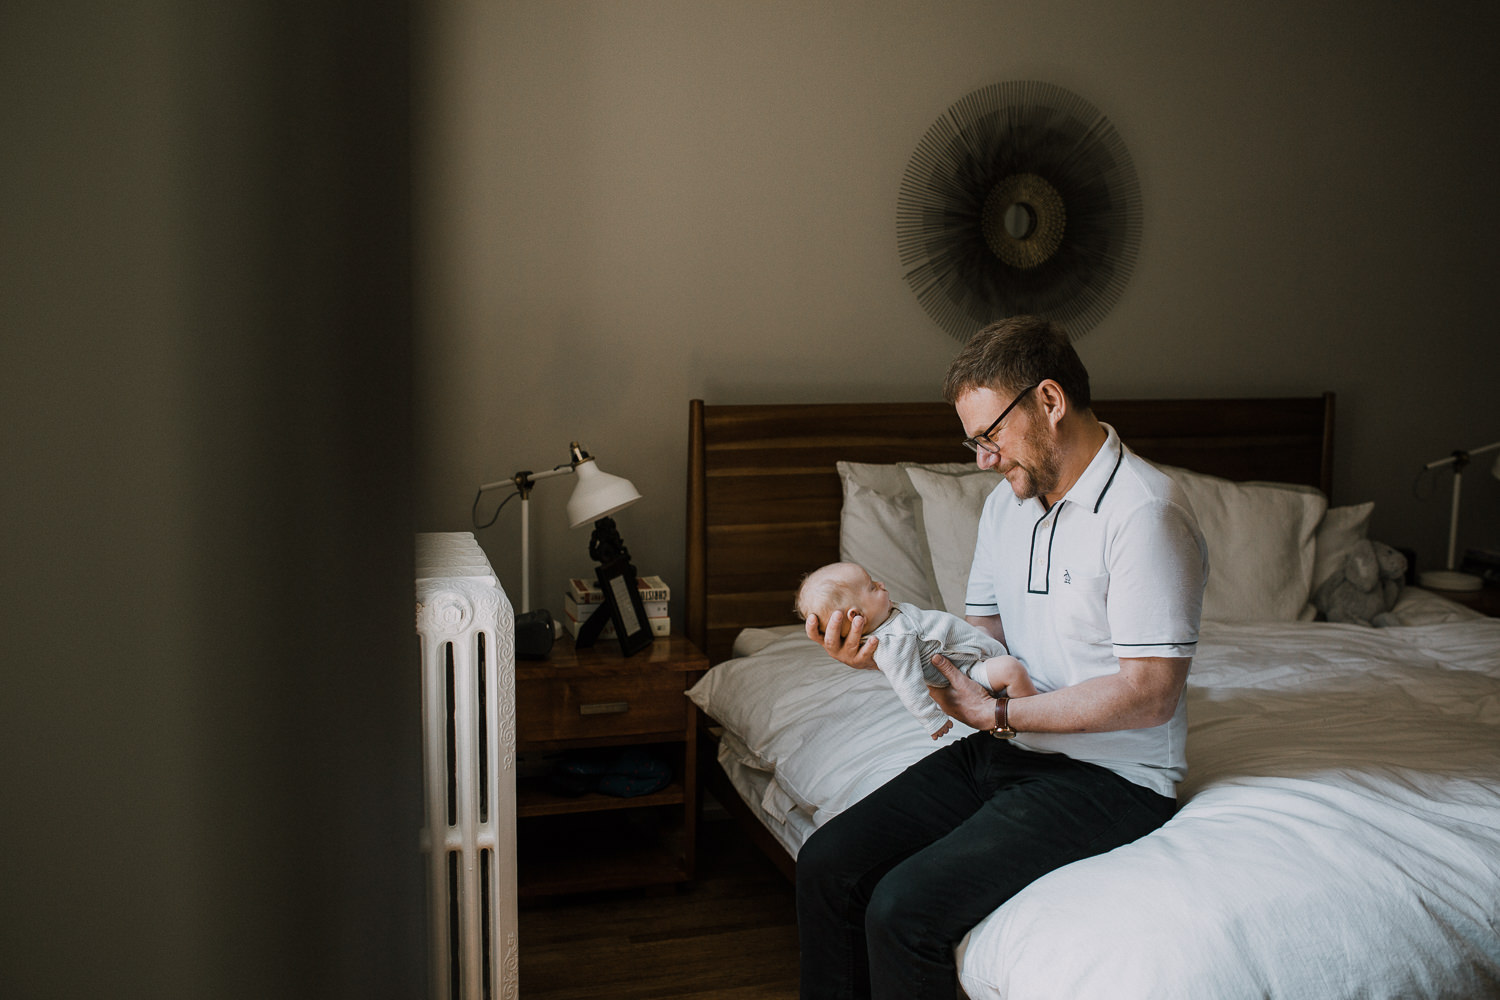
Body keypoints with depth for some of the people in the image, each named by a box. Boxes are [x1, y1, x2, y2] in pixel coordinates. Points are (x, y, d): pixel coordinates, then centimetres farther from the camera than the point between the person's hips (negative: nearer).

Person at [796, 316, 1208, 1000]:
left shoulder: (1146, 513, -18)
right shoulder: (1007, 503, 10)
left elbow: (1150, 694, -21)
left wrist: (1000, 714, -20)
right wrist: (884, 652, -8)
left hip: (1109, 777, -8)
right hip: (1004, 751, 8)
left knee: (905, 908, -23)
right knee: (827, 864, -6)